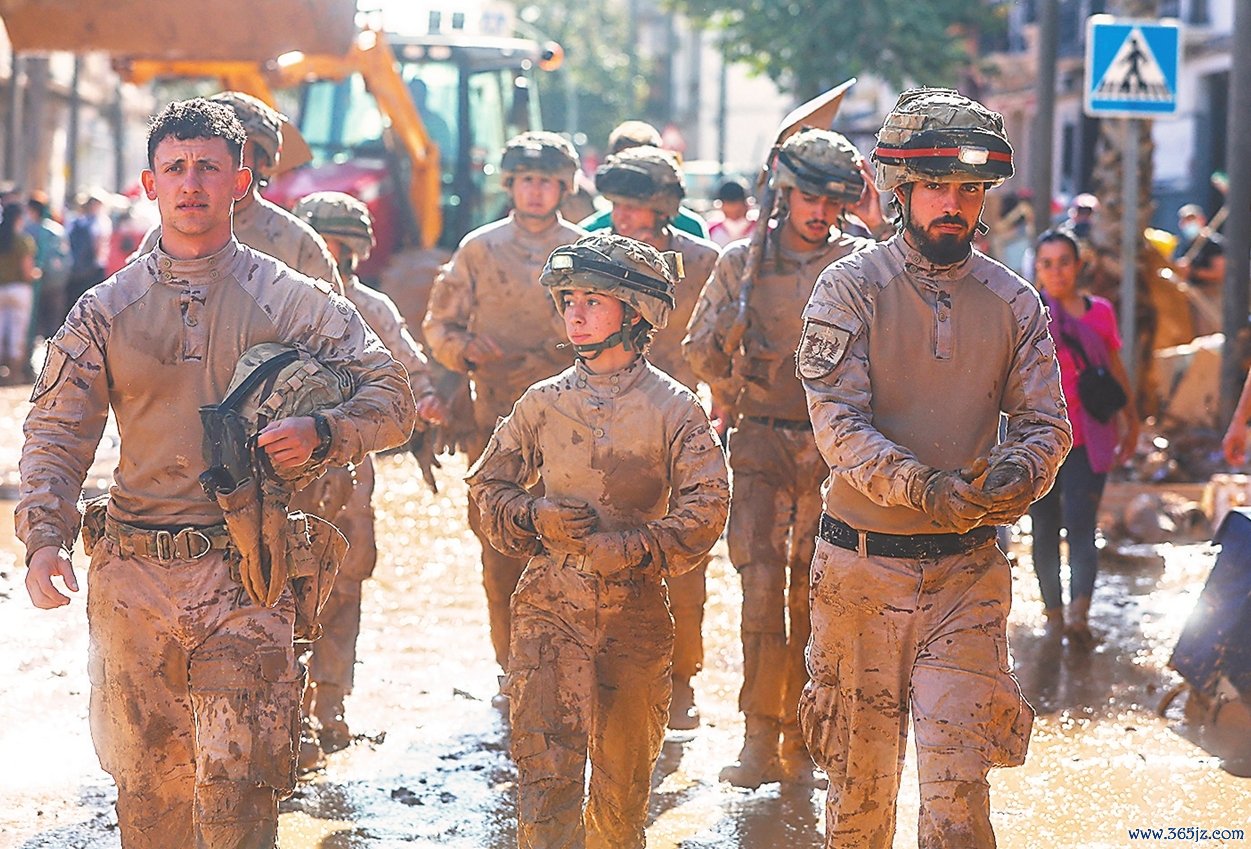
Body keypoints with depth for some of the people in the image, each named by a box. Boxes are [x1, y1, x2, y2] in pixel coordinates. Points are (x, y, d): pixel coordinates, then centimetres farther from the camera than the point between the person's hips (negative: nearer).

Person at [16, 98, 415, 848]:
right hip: (132, 575, 2)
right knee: (146, 788, 10)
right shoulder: (107, 309, 9)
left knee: (235, 787, -9)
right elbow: (57, 433, 5)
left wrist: (322, 434, -16)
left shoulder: (290, 300, 4)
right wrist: (45, 538, -12)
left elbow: (391, 398, 5)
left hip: (245, 579, -2)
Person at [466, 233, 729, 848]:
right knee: (547, 763, -11)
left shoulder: (672, 406, 0)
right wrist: (538, 517, -8)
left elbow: (706, 506, -5)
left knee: (624, 766, 10)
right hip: (551, 603, 0)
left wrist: (632, 549, -16)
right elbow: (489, 485, 12)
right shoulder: (543, 402, 6)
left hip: (635, 607, 0)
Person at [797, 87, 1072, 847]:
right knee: (862, 766, 9)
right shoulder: (850, 289, -5)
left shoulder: (1015, 302, 4)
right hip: (862, 560, -1)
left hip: (968, 567, 1)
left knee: (959, 773, -7)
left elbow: (1047, 420, 3)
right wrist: (919, 487, -31)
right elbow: (838, 421, -14)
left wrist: (1018, 475, -21)